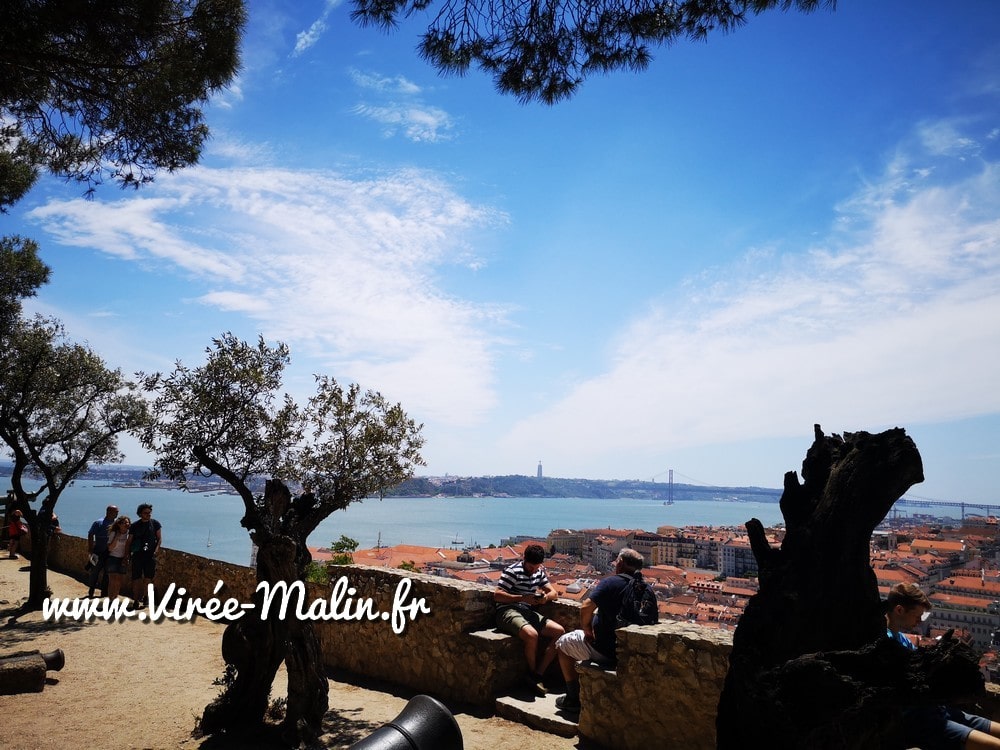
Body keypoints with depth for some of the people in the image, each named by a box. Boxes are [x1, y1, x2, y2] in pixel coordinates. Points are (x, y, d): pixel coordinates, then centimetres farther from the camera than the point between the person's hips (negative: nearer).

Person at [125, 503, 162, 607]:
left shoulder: (155, 523, 5)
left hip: (150, 554, 0)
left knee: (148, 578, -3)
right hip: (137, 554, 0)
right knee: (136, 578, 0)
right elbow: (129, 542, 8)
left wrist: (156, 551, -9)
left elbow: (159, 539, 4)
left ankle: (143, 598, 6)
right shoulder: (134, 526, 6)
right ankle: (136, 600, 6)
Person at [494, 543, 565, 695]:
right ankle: (533, 674, -7)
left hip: (528, 612, 8)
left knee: (559, 631, -11)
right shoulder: (512, 571, -9)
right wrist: (523, 598, -22)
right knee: (532, 635, -35)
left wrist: (546, 597, -9)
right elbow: (497, 595, -15)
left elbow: (554, 593, 17)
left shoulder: (539, 571, 13)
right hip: (508, 611, -8)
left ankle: (538, 674, -8)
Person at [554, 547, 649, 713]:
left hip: (605, 650, -7)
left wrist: (587, 630, -9)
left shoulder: (611, 582, -17)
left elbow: (586, 607, -27)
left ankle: (573, 698, 18)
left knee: (562, 644, 17)